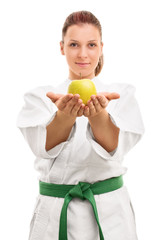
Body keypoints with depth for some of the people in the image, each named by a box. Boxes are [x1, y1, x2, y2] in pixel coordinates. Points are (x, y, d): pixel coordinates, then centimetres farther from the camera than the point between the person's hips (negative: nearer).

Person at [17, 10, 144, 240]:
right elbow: (44, 146, -18)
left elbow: (114, 147, -18)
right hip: (54, 214, 0)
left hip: (109, 212, 0)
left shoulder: (122, 94, 1)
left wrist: (98, 114, -38)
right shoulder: (40, 97, 2)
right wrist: (65, 114, -37)